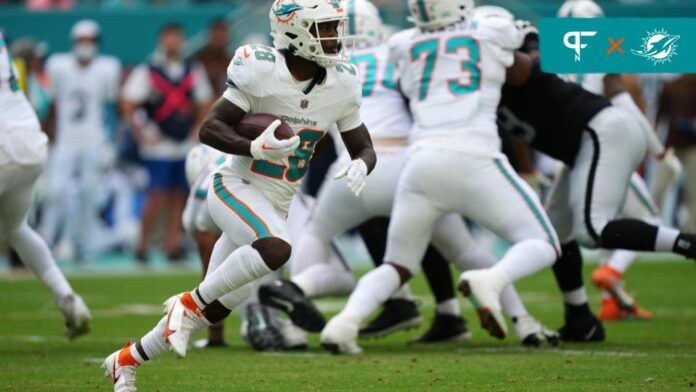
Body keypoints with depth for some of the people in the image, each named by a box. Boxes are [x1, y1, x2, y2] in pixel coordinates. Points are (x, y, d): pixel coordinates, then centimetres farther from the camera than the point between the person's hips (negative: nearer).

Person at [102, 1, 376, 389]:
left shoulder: (341, 85, -1)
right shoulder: (261, 71, -17)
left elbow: (365, 148, 9)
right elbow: (209, 129, -15)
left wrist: (360, 165, -15)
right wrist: (255, 147, -32)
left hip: (274, 207, 6)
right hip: (236, 188, -6)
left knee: (214, 310, 7)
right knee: (276, 249, -36)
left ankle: (126, 360, 27)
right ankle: (190, 303, -14)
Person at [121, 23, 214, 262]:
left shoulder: (193, 72, 11)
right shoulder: (146, 72, -4)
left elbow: (204, 105, 20)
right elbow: (128, 106, -6)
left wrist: (197, 130, 9)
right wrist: (142, 135, -9)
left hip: (186, 145, 5)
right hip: (159, 146, -5)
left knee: (179, 196, 6)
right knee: (157, 196, -10)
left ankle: (172, 243, 11)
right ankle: (144, 243, -3)